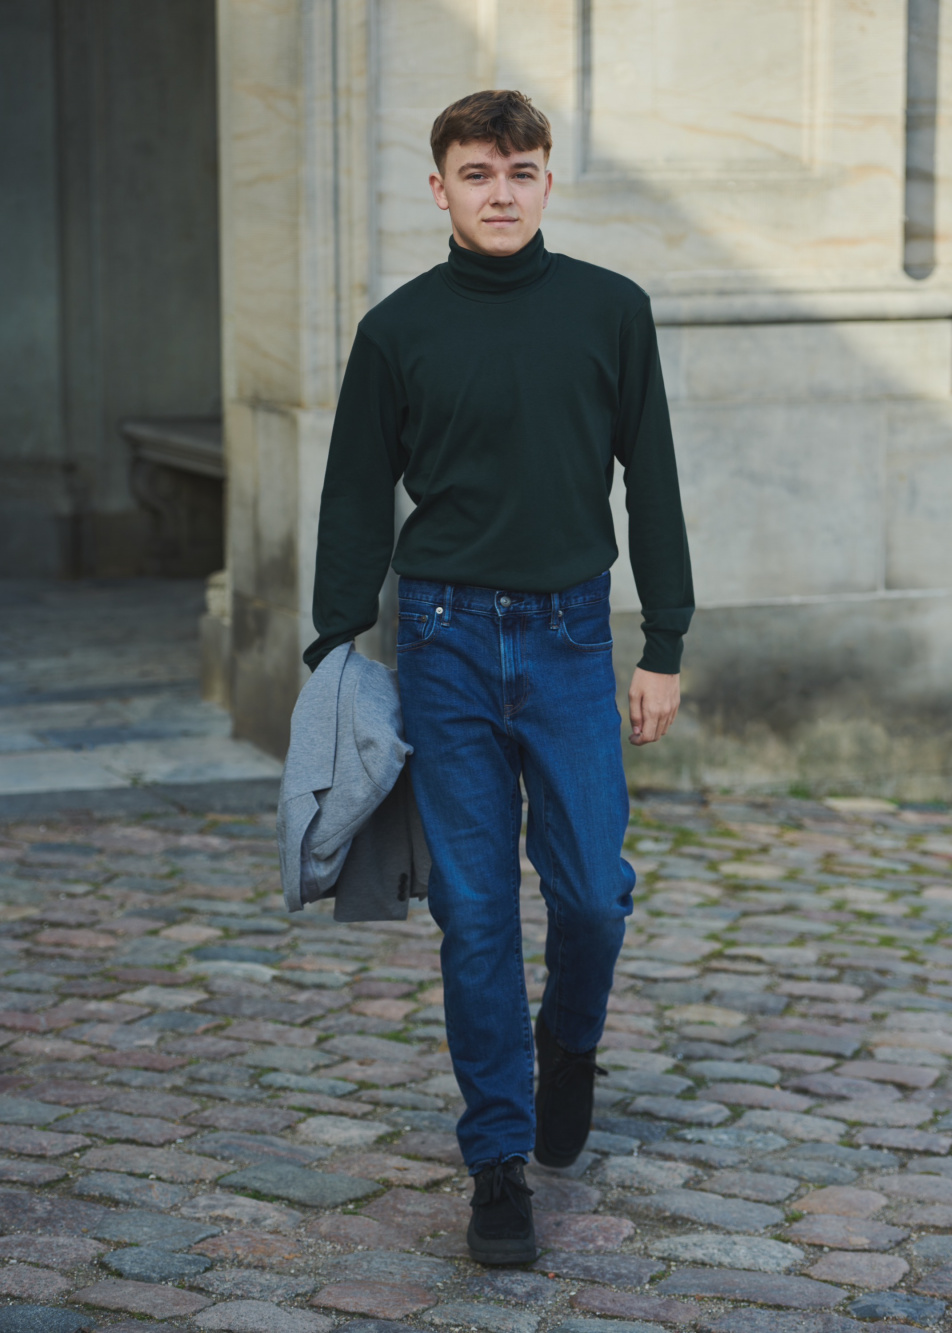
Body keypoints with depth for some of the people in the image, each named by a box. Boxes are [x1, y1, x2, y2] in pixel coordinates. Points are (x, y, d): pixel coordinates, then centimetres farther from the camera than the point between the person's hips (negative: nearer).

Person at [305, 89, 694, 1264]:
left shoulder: (610, 311, 4)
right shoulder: (398, 330, 3)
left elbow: (651, 483, 6)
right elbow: (357, 500, 8)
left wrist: (665, 648, 2)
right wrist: (333, 653, 2)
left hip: (571, 637, 0)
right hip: (447, 638, 0)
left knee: (590, 889, -1)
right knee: (475, 911, 1)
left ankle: (569, 1043, 32)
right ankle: (498, 1159, 10)